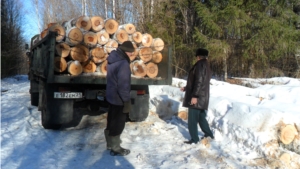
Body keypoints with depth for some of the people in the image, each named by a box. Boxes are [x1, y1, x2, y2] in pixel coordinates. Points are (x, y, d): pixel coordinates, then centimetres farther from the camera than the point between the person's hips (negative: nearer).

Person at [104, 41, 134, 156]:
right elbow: (123, 85, -27)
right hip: (119, 99, -9)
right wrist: (127, 101, -19)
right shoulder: (123, 63, -25)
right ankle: (115, 148, 16)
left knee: (112, 121, 21)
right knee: (118, 123, 4)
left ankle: (110, 143, 35)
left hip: (111, 96, 9)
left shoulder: (112, 59, 6)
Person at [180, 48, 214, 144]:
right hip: (203, 97, 9)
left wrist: (195, 95, -23)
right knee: (201, 117, 19)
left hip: (197, 97, -9)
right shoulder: (206, 66, 17)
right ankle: (209, 134, 27)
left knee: (192, 119, -2)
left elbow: (199, 81, -21)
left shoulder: (200, 65, -13)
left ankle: (194, 139, 3)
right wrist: (186, 88, 30)